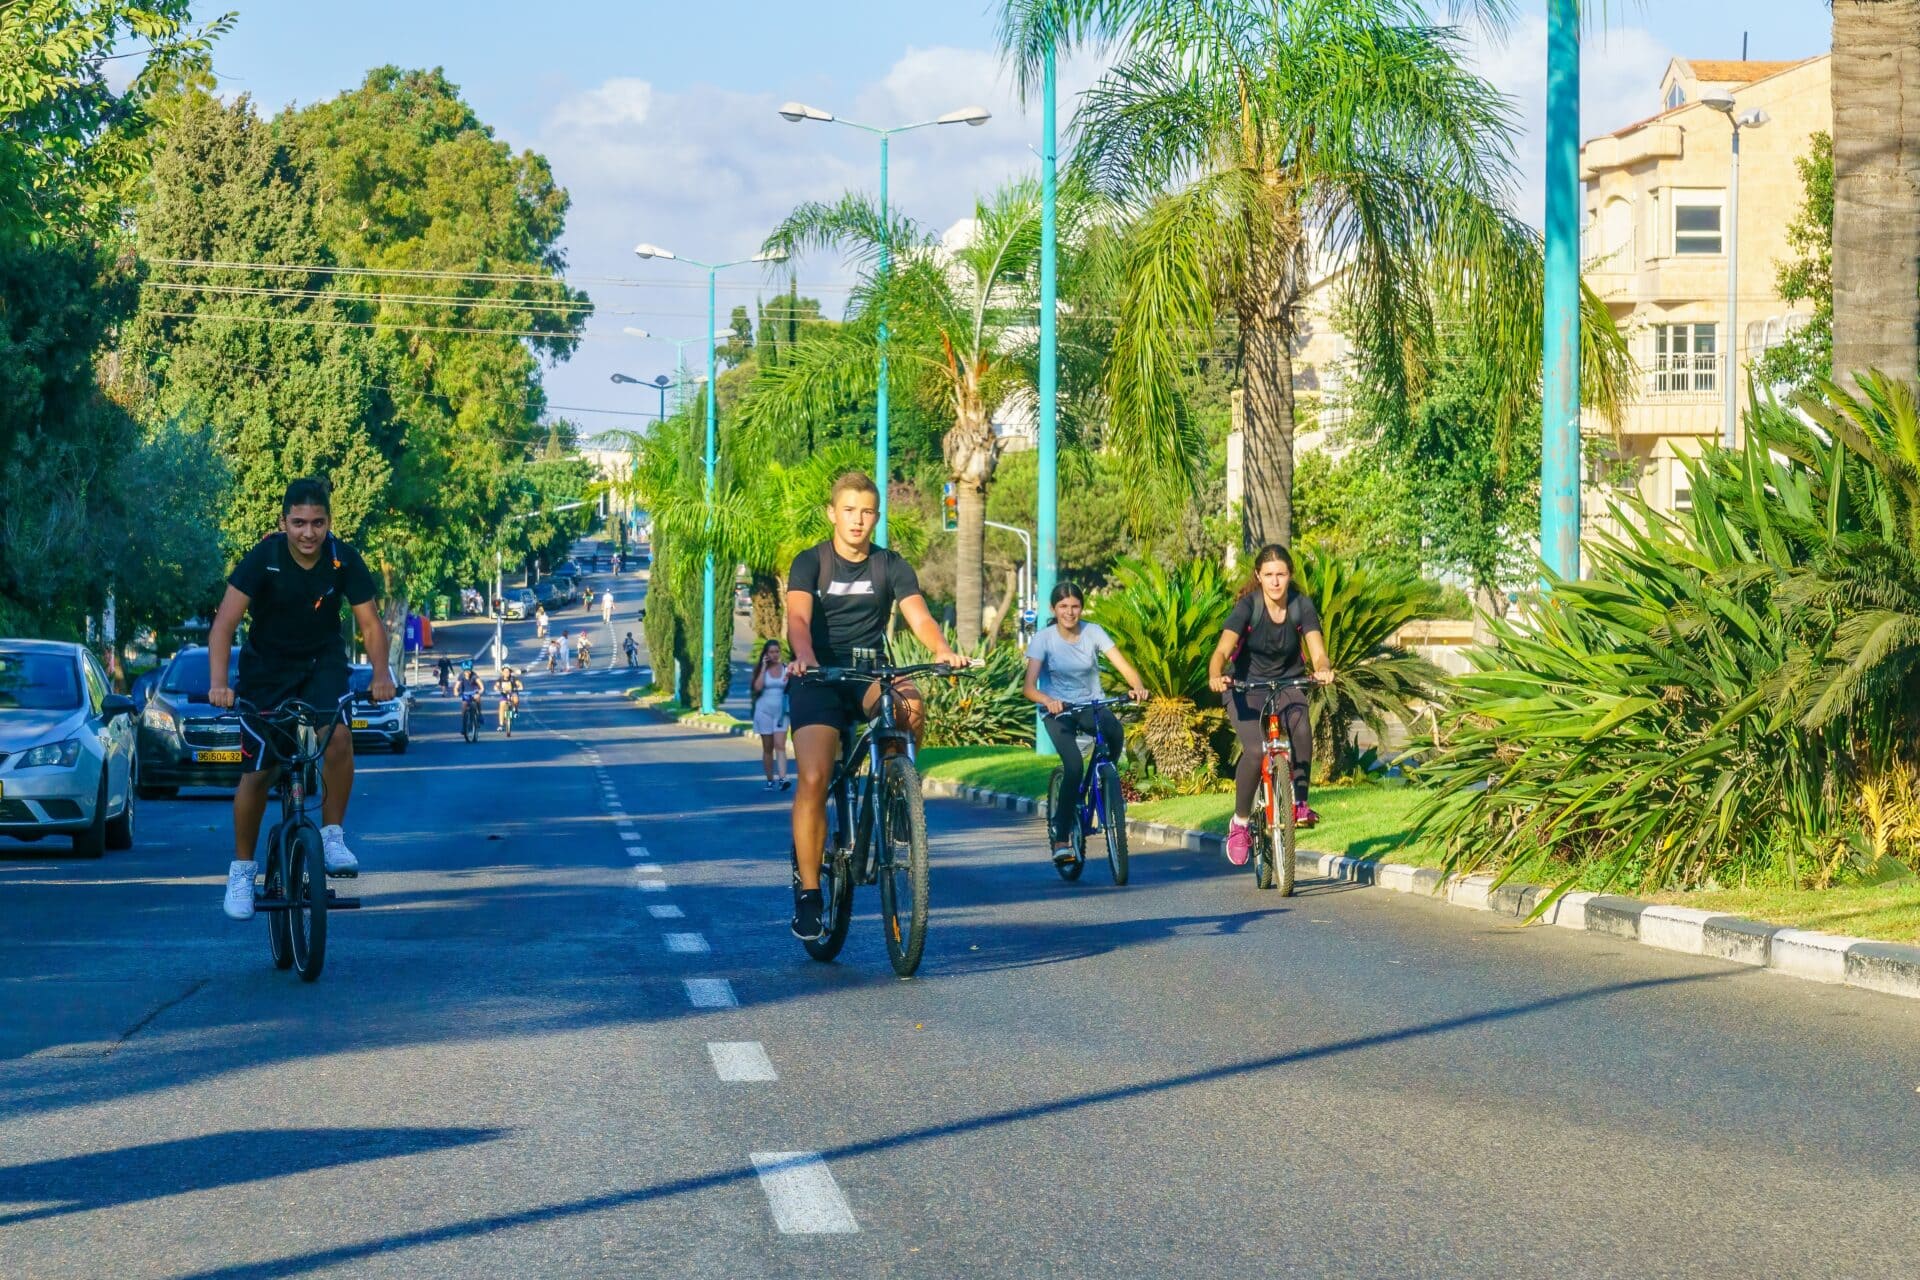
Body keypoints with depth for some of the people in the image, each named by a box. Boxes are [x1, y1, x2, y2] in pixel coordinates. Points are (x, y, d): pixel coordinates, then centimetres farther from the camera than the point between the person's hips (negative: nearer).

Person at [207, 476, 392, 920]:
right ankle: (242, 868, 16)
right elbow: (225, 623, -28)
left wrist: (380, 672, -32)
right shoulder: (264, 558, -23)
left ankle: (332, 834, -9)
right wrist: (218, 683, -42)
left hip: (322, 662, 1)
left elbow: (370, 622, -13)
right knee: (259, 771, -2)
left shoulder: (343, 560, -17)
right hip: (266, 667, -1)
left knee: (338, 735, -27)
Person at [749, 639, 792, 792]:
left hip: (781, 711, -1)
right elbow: (758, 687, -12)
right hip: (764, 710, 1)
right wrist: (764, 668, -11)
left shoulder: (786, 668, 4)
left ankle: (782, 779, -24)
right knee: (767, 748, 6)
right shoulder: (760, 669, 3)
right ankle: (770, 780, 12)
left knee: (780, 745, -14)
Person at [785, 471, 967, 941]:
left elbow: (918, 616, -13)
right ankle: (808, 893, -8)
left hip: (871, 676, 2)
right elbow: (798, 617, -21)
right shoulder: (811, 563, -4)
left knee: (910, 703, -34)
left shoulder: (891, 567, 2)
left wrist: (943, 650, -36)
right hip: (819, 679, -2)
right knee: (813, 780, -19)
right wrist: (804, 656, -43)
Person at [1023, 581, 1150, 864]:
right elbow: (1030, 687, -18)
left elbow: (1124, 666, -14)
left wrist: (1137, 687, -36)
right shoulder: (1043, 639, -9)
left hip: (1092, 706, 2)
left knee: (1113, 728, -34)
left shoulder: (1093, 632, -5)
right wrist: (1047, 700, -41)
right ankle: (1061, 838, -15)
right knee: (1074, 765, -26)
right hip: (1058, 711, -2)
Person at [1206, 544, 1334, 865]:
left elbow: (1317, 651, -19)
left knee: (1301, 730, -33)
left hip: (1287, 684, 2)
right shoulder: (1248, 607, -17)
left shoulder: (1302, 606, -10)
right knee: (1255, 750, -26)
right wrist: (1215, 676, -51)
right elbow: (1223, 649, -29)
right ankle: (1239, 823, -6)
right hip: (1246, 686, -2)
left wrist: (1322, 670, -44)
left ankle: (1299, 803, -16)